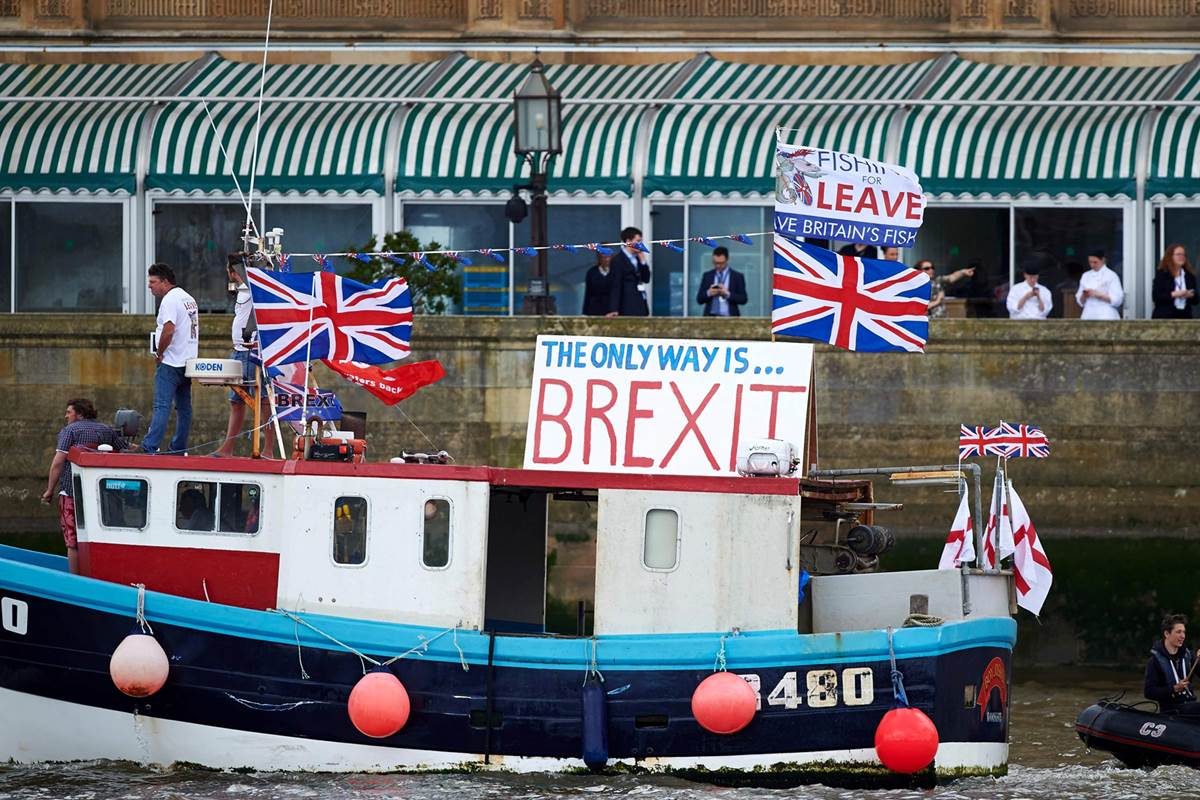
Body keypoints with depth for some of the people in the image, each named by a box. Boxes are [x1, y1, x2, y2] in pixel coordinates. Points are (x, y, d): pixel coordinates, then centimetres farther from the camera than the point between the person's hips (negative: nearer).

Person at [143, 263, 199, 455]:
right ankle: (180, 448, 14)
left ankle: (150, 447, -20)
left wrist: (159, 353, -11)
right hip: (188, 362, 9)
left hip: (171, 363, -9)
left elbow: (168, 331, -24)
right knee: (184, 408, 11)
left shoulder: (170, 300, -13)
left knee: (162, 406, -14)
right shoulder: (189, 299, 16)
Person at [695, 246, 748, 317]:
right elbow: (699, 299, 9)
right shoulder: (707, 276, 11)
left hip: (729, 319, -1)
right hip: (711, 317, 1)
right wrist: (708, 293, -12)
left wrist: (728, 294, -14)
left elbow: (743, 299, 1)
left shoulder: (737, 277, 5)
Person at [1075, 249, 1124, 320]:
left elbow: (1116, 300, -8)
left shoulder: (1111, 276, -2)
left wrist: (1097, 294, -16)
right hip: (1089, 316, 5)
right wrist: (1084, 296, -6)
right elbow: (1080, 301, 16)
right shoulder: (1086, 276, 14)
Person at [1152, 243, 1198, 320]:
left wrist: (1190, 296, -10)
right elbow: (1155, 296, -8)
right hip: (1164, 317, -4)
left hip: (1184, 317, 4)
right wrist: (1174, 294, -17)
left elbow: (1196, 300, 14)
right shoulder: (1161, 274, 2)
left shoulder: (1189, 276, 13)